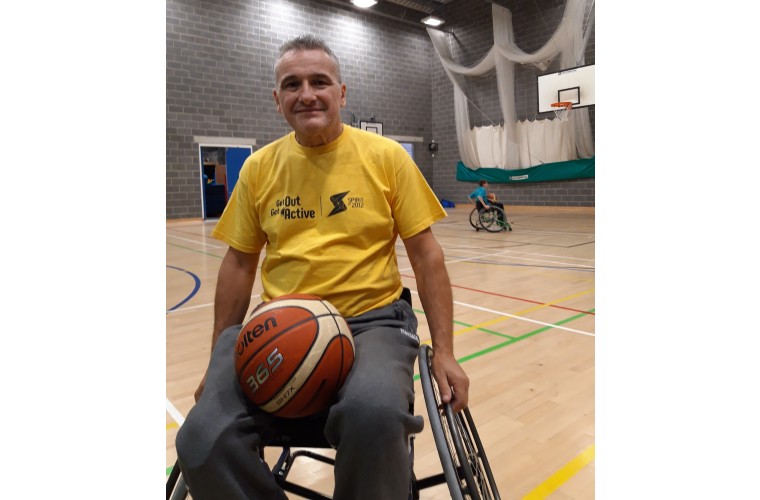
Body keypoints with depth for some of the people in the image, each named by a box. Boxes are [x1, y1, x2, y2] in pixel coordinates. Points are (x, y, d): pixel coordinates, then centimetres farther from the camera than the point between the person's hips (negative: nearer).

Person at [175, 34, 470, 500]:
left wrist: (444, 352, -3)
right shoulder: (259, 167, 7)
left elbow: (426, 255, 1)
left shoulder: (386, 156, 0)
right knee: (202, 441, -20)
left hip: (372, 319, -2)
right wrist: (218, 361, 12)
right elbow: (239, 264, 12)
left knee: (374, 411, -34)